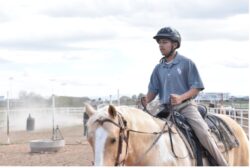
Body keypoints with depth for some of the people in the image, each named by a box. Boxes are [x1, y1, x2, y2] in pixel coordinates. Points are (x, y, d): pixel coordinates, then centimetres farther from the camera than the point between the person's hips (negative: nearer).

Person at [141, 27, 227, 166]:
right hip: (166, 109, 5)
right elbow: (153, 90, 14)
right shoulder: (158, 68, 12)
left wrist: (181, 97, -22)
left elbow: (196, 88, -4)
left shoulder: (186, 63, -1)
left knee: (203, 132, -23)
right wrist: (147, 100, -10)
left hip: (185, 106, -5)